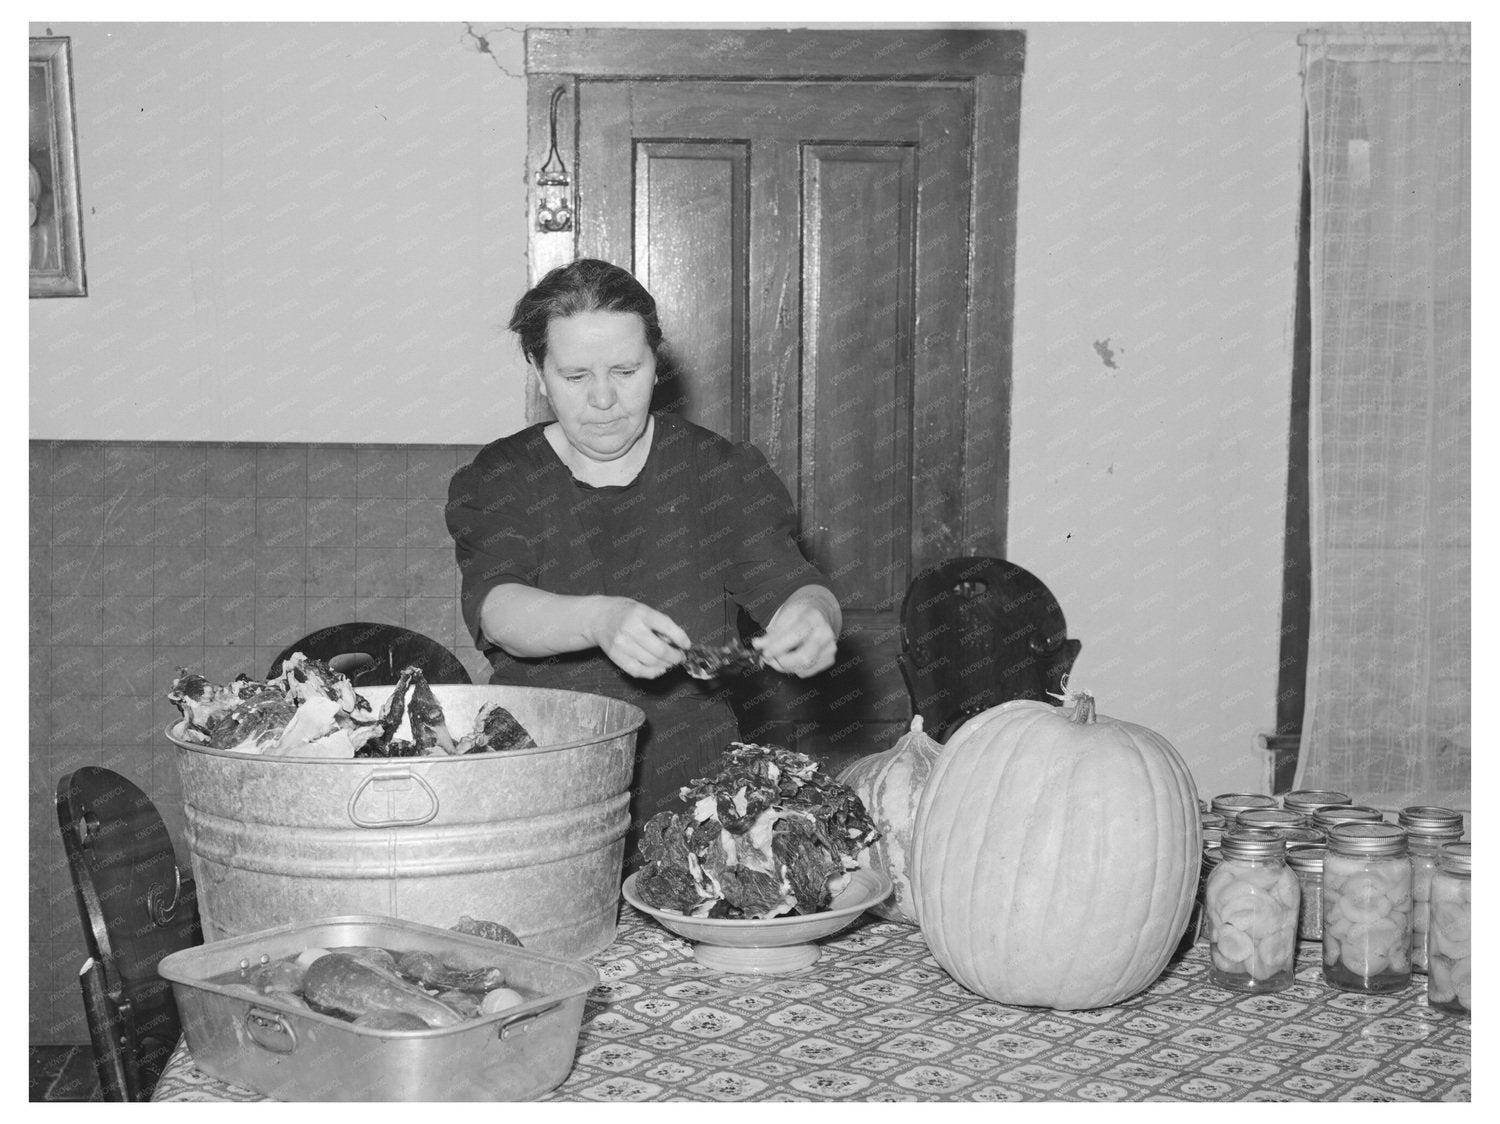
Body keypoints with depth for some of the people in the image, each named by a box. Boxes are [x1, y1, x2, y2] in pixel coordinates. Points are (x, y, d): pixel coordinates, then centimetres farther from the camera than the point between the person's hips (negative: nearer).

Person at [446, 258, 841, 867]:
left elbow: (791, 585, -1)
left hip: (695, 794, 2)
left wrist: (811, 619, -28)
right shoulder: (495, 482, 4)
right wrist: (600, 620, -35)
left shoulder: (722, 471, 8)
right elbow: (494, 606, -13)